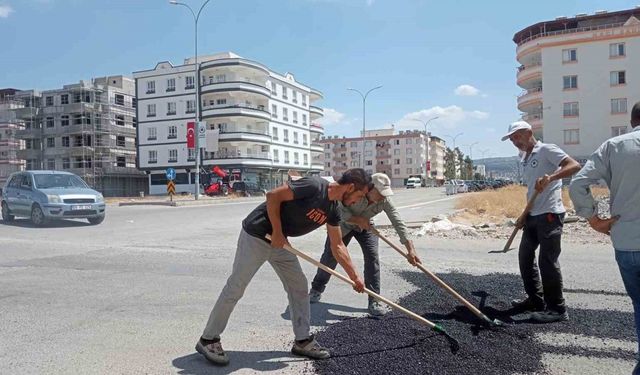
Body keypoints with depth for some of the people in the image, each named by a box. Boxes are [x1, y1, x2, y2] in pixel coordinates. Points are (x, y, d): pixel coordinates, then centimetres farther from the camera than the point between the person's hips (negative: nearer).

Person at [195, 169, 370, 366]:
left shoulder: (333, 210, 2)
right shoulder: (314, 186, -24)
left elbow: (338, 247, 11)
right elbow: (273, 196, -24)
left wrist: (355, 277, 12)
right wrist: (277, 231, -20)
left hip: (280, 242, 9)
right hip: (256, 236, -8)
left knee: (299, 287, 8)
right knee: (235, 288, -1)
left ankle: (302, 340, 20)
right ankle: (208, 340, 13)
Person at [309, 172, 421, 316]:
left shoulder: (385, 200, -29)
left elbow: (398, 223, -32)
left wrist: (410, 248, -37)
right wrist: (357, 219, -37)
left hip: (365, 226, 2)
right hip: (343, 224, -1)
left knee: (372, 258, -15)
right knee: (330, 256, 6)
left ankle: (374, 301, -5)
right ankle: (317, 289, 31)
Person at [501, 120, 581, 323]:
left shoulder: (546, 150, -7)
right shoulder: (525, 160, 19)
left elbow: (574, 165, -19)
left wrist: (550, 177, -34)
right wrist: (525, 215, 16)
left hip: (549, 215, -9)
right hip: (533, 216, 9)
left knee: (547, 261, -6)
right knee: (525, 256, 13)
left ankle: (557, 309, 6)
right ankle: (535, 300, 26)